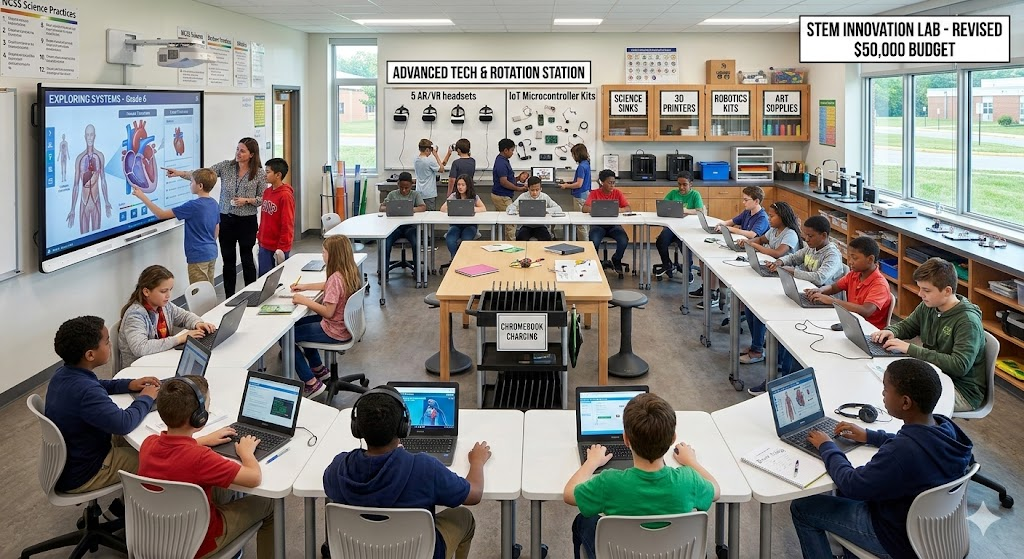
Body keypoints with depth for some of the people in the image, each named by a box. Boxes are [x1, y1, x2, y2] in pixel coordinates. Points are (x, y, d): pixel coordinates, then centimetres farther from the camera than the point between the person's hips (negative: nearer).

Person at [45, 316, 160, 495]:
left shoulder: (62, 374, -4)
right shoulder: (85, 392, -35)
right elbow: (123, 423, -36)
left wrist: (128, 384, 4)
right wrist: (145, 398, -18)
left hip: (62, 462, 9)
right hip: (78, 477, -9)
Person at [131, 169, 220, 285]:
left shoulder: (193, 206, -21)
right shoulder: (214, 204, 4)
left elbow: (161, 214, -19)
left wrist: (142, 196, -14)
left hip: (198, 256, -8)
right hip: (212, 253, 8)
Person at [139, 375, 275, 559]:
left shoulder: (148, 443, -14)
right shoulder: (200, 458, -35)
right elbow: (255, 477, -29)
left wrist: (204, 440, 13)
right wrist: (246, 451, -11)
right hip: (195, 544, -6)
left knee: (221, 488, 29)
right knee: (267, 503, 13)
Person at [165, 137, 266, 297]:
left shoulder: (260, 173, -5)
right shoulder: (226, 166, 0)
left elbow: (263, 199, 0)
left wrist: (246, 200, -17)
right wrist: (179, 173, -21)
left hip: (247, 222, -2)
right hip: (226, 220, 3)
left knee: (247, 259, 7)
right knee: (228, 260, 8)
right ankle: (229, 299, 18)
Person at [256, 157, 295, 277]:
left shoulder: (285, 195, -15)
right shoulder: (267, 192, 8)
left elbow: (287, 224, -16)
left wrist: (281, 248, -16)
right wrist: (260, 239, 14)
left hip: (278, 248, -7)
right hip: (264, 246, 7)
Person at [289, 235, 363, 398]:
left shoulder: (336, 278, -28)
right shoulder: (351, 272, -1)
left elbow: (328, 312, -28)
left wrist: (304, 300, -19)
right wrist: (305, 287, 14)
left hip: (334, 332, -10)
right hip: (346, 325, 10)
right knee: (299, 324, 29)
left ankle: (312, 383, 0)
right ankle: (319, 369, 38)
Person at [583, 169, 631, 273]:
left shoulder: (617, 193, 3)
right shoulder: (594, 193, -3)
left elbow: (628, 208, -3)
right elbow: (584, 209, -16)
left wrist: (618, 210, -26)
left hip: (614, 225, 2)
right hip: (598, 225, -2)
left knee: (624, 241, -27)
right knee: (594, 241, -33)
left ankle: (616, 260, 5)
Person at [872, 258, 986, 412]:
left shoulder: (968, 321, -22)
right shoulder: (927, 307, 1)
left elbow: (960, 366, -31)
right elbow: (906, 325, 21)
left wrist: (911, 349, -30)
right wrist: (891, 331, -5)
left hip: (963, 390, -8)